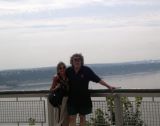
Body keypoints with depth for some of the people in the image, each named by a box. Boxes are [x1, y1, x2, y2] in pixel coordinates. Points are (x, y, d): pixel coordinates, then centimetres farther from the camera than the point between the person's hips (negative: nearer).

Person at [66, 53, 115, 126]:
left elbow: (98, 79, -6)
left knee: (82, 117, 10)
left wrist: (109, 86, -8)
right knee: (72, 118, -2)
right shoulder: (68, 71, -3)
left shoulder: (86, 70, -7)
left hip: (83, 98, 0)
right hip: (72, 99, 0)